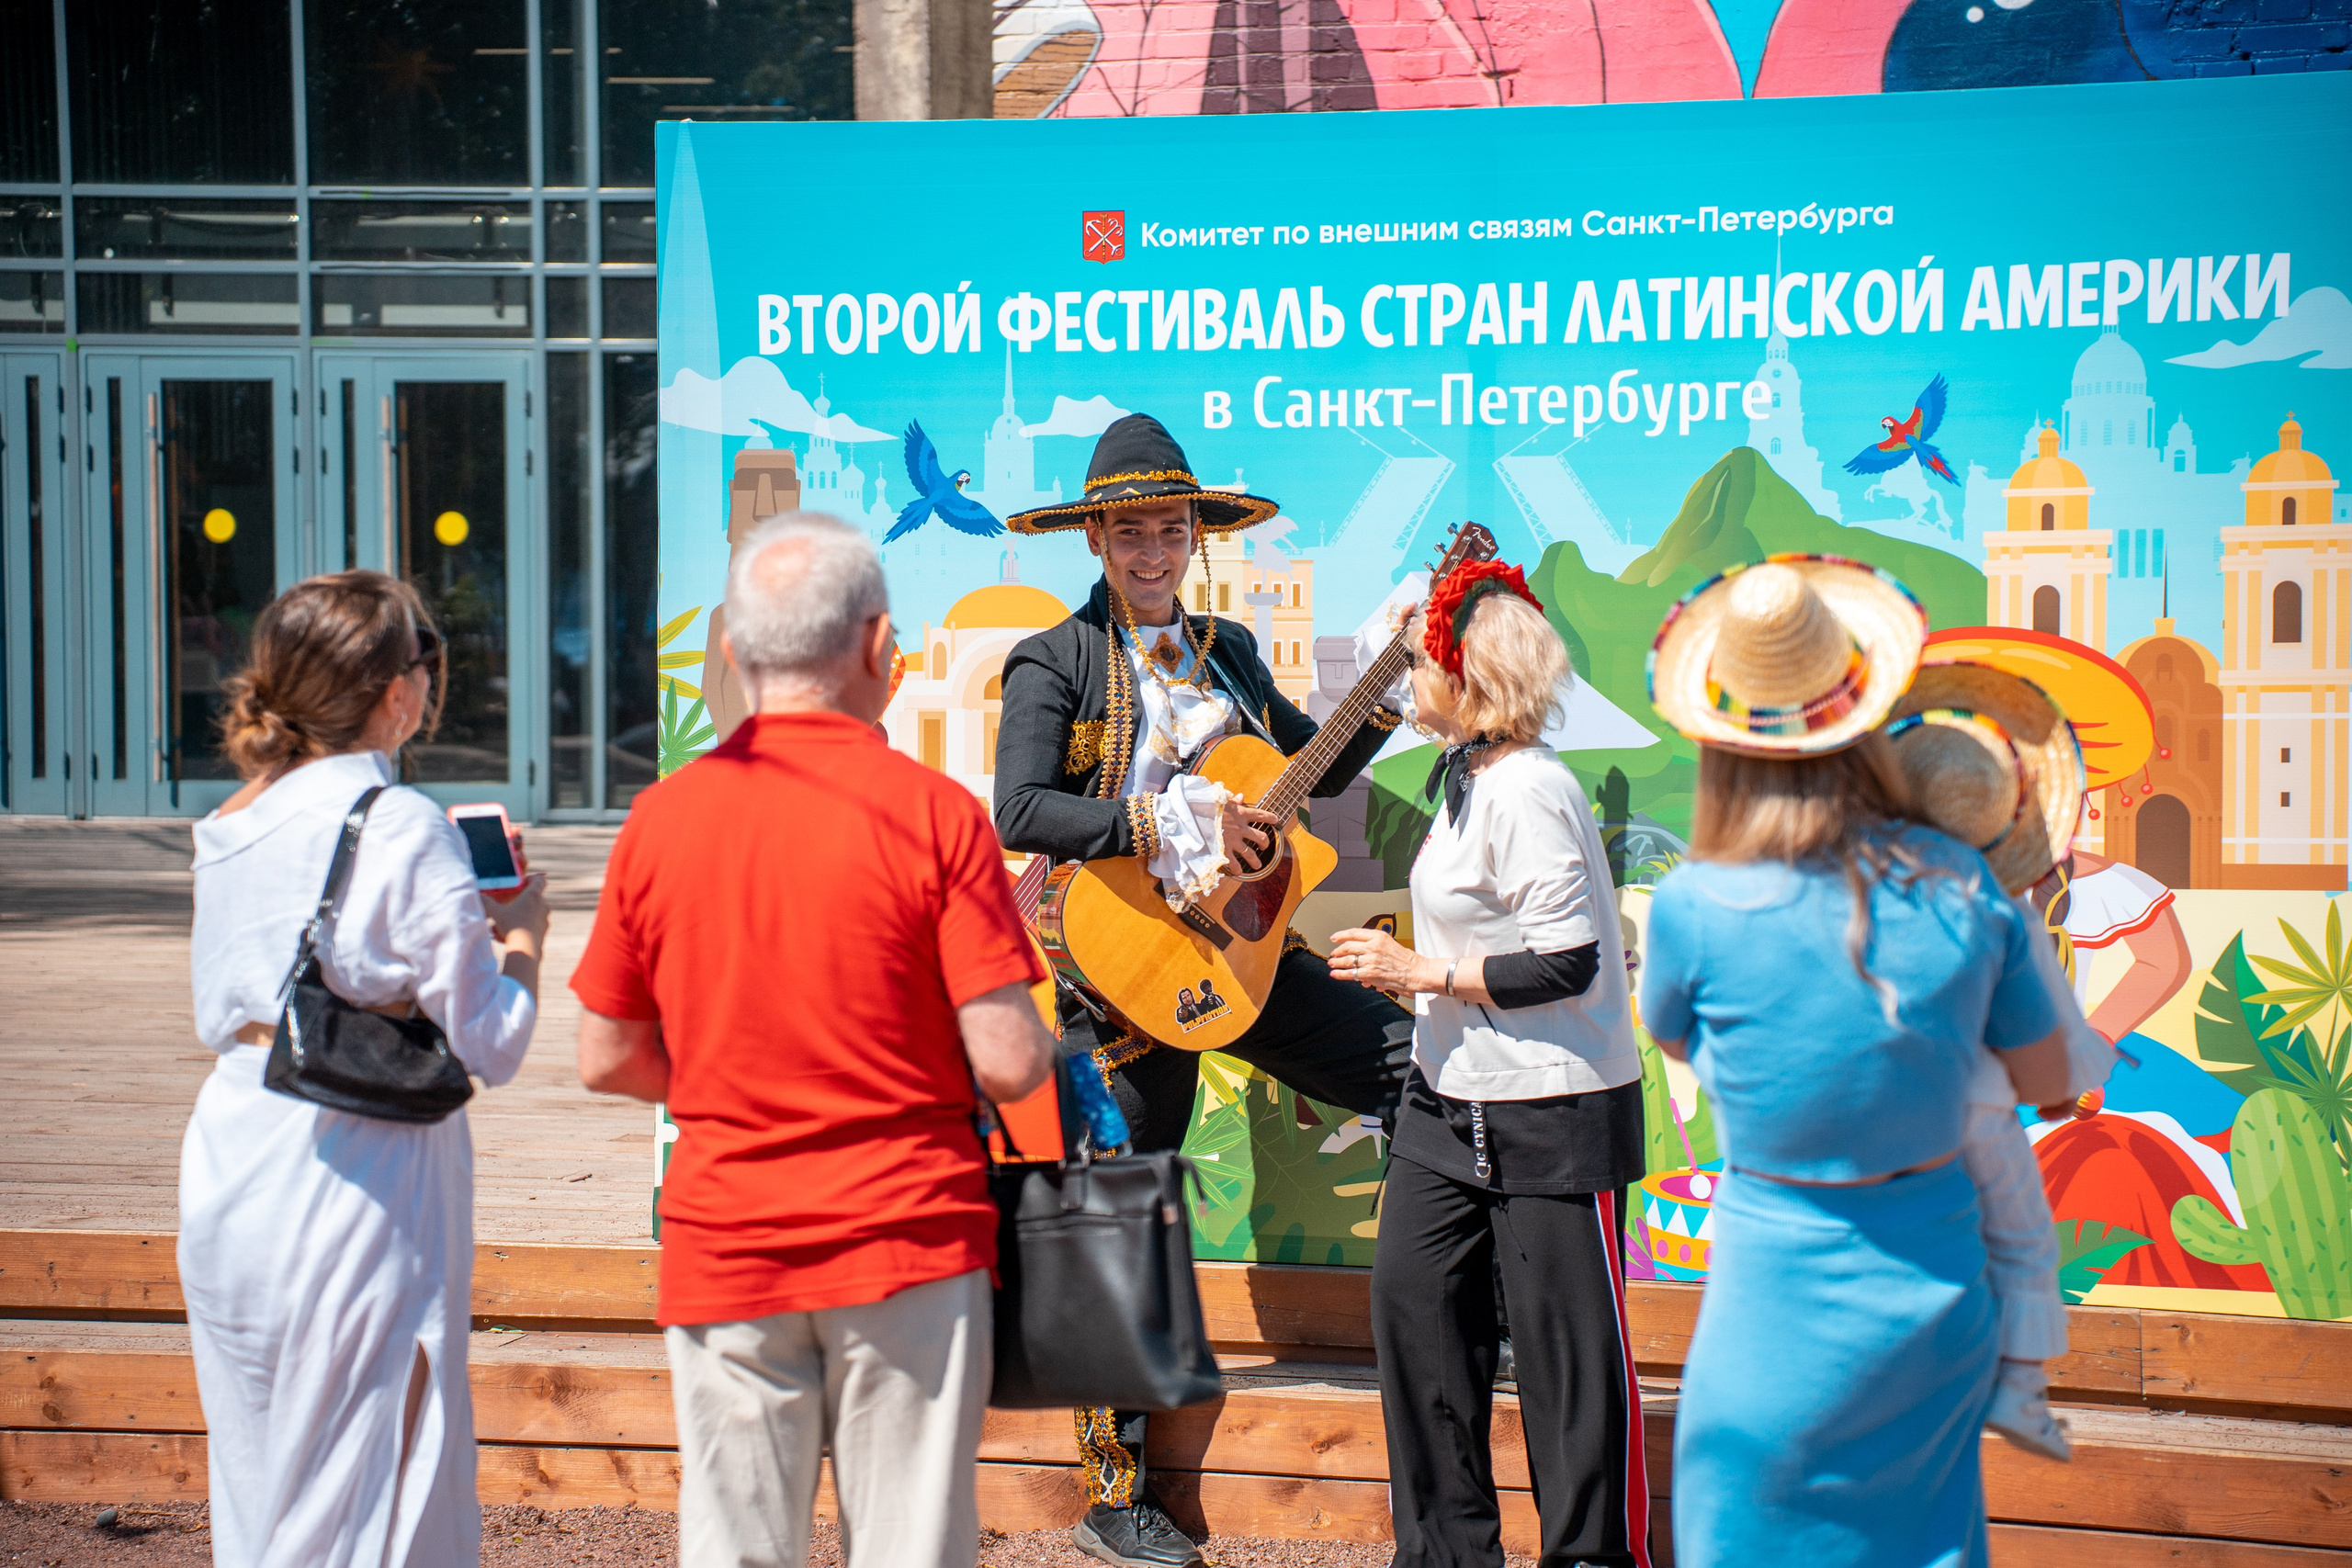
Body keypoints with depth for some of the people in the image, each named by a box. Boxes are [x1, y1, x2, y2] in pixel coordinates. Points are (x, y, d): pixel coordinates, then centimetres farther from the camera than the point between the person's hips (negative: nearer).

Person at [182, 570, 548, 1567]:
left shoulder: (231, 826, 9)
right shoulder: (402, 826, -13)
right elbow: (490, 1045, -13)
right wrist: (521, 931, 7)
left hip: (230, 1160, 8)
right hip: (354, 1182, -7)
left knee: (256, 1484, 17)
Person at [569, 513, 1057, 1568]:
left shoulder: (660, 819, 0)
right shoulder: (933, 814, -10)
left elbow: (608, 1061, 5)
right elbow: (1009, 1063, -13)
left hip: (723, 1249, 3)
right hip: (907, 1241, -2)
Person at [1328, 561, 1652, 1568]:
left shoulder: (1528, 790, -19)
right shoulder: (1467, 775, 11)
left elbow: (1567, 965, -22)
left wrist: (1420, 974, -17)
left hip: (1553, 1111, -10)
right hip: (1453, 1097, 10)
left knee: (1566, 1338, -1)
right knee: (1411, 1297, 9)